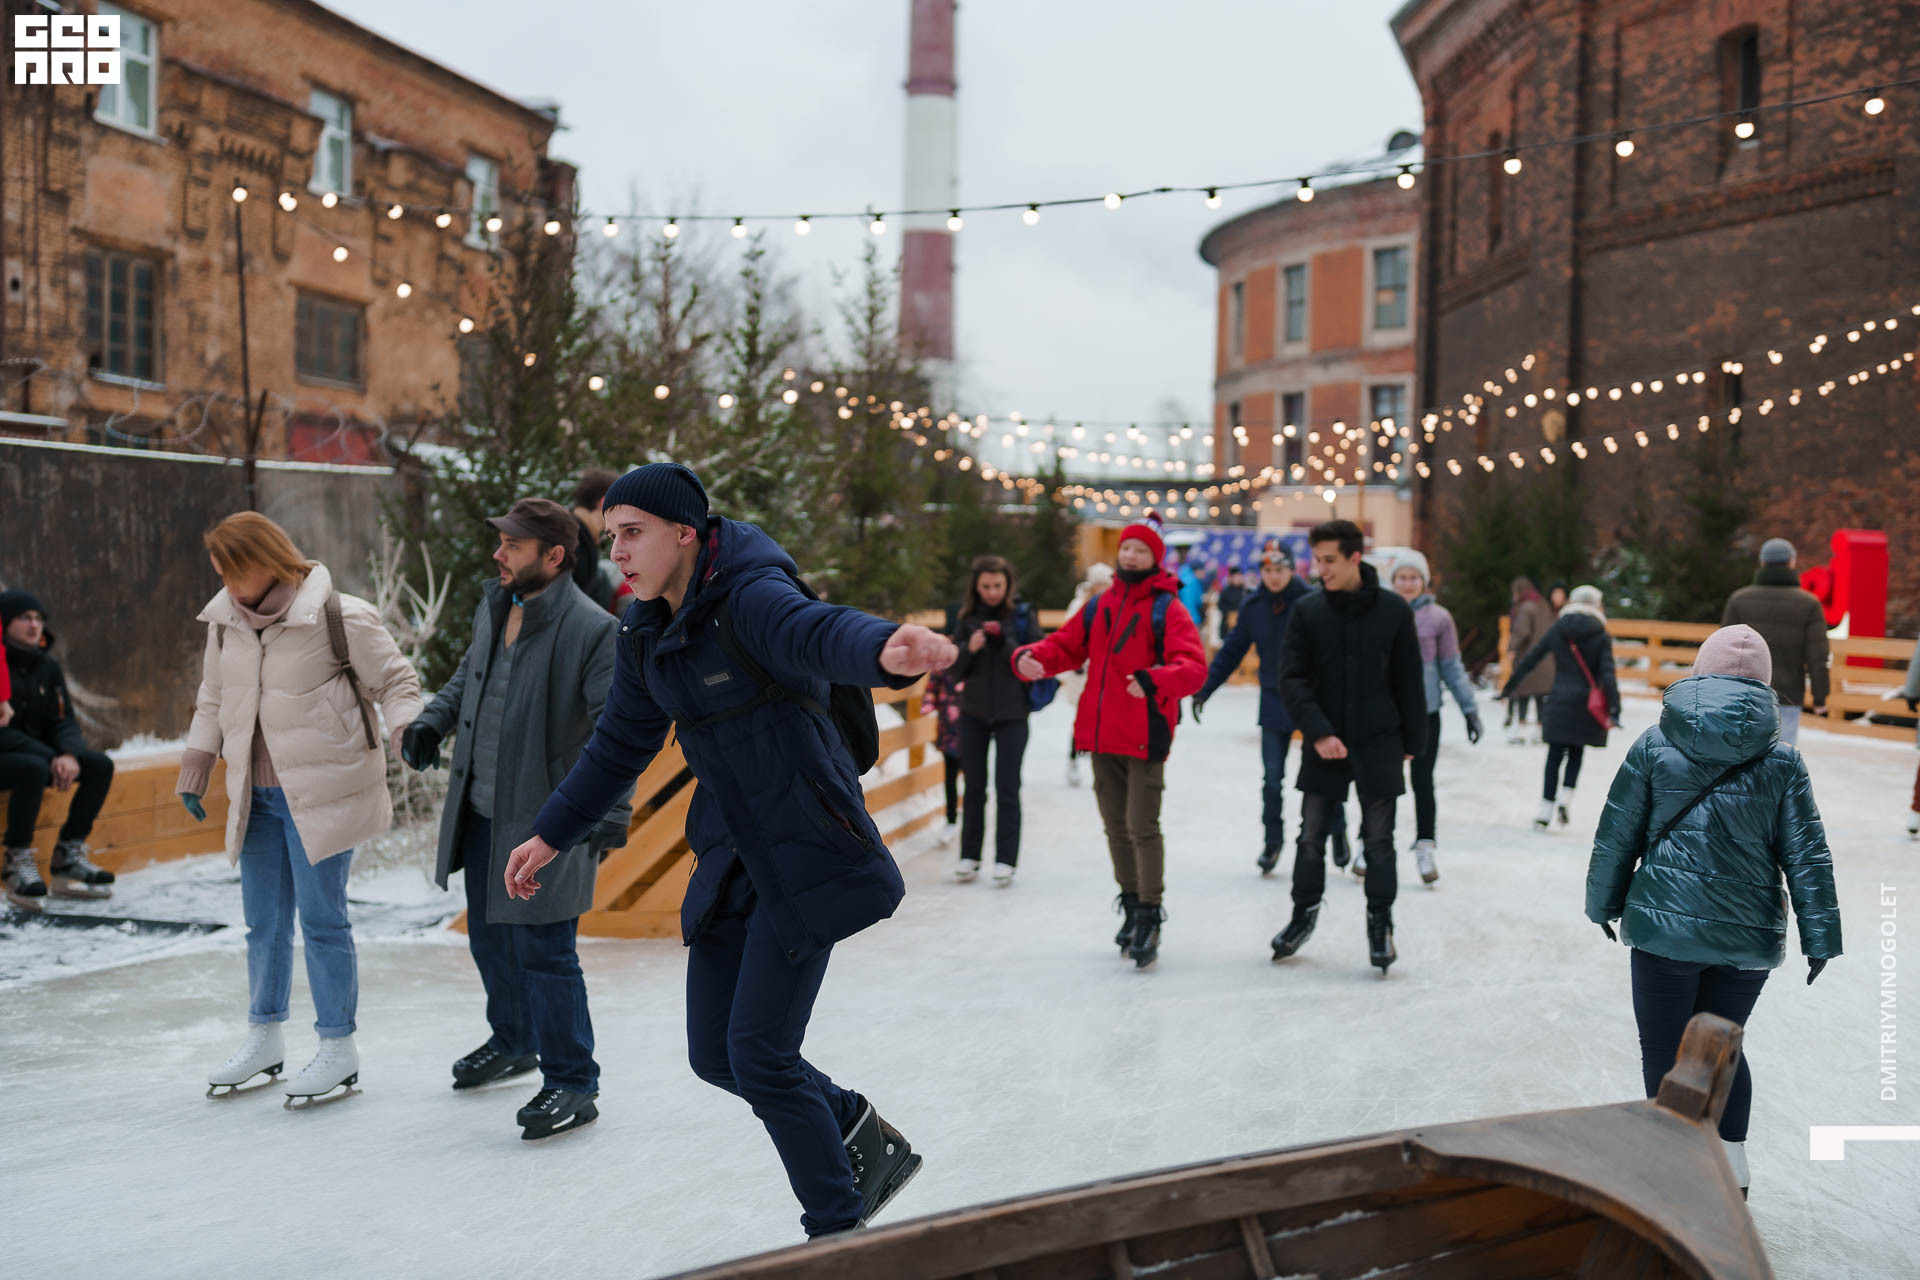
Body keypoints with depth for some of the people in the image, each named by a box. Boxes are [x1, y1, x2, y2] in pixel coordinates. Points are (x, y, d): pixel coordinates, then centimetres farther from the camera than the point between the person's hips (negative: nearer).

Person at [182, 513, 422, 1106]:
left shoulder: (339, 616, -13)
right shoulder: (225, 619, 6)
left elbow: (397, 681, -7)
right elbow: (213, 699, 18)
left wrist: (405, 731, -24)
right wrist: (194, 770, 17)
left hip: (321, 791, -6)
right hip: (256, 795, 6)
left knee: (321, 918, -2)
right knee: (263, 920, 15)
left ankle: (339, 1047, 11)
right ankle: (264, 1037, 31)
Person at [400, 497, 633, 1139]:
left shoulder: (593, 630, -19)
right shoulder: (493, 607, 6)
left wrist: (610, 814, -28)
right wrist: (432, 721, 6)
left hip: (543, 822, -8)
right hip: (480, 814, 9)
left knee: (544, 951, -4)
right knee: (488, 935, 22)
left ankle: (571, 1083, 11)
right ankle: (512, 1042, 45)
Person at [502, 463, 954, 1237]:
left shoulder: (750, 598, -18)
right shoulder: (647, 635, 6)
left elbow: (821, 632, -41)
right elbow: (620, 745, 20)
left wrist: (888, 653, -64)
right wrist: (551, 836, 24)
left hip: (806, 853, -8)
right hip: (732, 856, 8)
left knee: (759, 1051, -7)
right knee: (715, 1054, 10)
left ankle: (838, 1230, 15)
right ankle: (864, 1140, 32)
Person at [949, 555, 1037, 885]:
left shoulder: (1022, 614, -3)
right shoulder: (967, 616, 4)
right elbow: (954, 666, 5)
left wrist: (1006, 643, -22)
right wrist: (969, 649, -15)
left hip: (1012, 712, -3)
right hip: (973, 712, 3)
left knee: (1007, 788, -2)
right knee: (974, 786, 9)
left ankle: (1006, 859, 5)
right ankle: (969, 855, 17)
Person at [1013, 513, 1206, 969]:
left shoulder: (1167, 610, -8)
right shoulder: (1100, 606, 12)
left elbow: (1193, 668, -19)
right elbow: (1067, 645, 12)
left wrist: (1153, 681, -38)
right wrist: (1033, 657, -9)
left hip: (1145, 737, -6)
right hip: (1102, 737, 6)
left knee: (1142, 827, -7)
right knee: (1115, 826, 16)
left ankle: (1151, 917, 4)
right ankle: (1131, 905, 32)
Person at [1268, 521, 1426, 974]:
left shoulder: (1393, 610, -4)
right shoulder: (1308, 610, -3)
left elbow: (1409, 681, 1)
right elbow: (1291, 678, -6)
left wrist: (1411, 743, 2)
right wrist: (1318, 733, -16)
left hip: (1379, 745, -1)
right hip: (1325, 745, 1)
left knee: (1378, 840, 5)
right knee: (1311, 836, 9)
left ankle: (1380, 921, 19)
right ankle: (1304, 912, 26)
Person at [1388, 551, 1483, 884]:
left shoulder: (1437, 617, -3)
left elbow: (1452, 667, 3)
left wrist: (1470, 708, 3)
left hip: (1425, 712, -1)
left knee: (1423, 781, 5)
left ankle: (1425, 848, 15)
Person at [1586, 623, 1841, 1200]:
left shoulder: (1653, 747, -4)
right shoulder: (1782, 760, 0)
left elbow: (1616, 837, 0)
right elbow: (1807, 855, 1)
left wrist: (1604, 903, 13)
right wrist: (1820, 938, 7)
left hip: (1666, 925, -3)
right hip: (1750, 936, 3)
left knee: (1664, 1054, 7)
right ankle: (1733, 1170, 19)